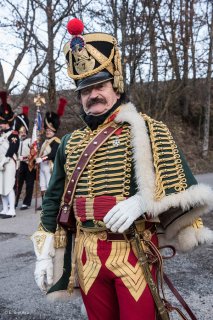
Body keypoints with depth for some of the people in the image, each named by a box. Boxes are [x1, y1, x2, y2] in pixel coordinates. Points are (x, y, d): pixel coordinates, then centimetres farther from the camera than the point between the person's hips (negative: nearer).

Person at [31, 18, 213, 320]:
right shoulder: (71, 143, 10)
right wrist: (46, 251, 11)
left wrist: (143, 201, -24)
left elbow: (185, 189, -9)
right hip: (87, 254, 5)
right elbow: (54, 200, 16)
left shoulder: (146, 131, -4)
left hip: (134, 251, -4)